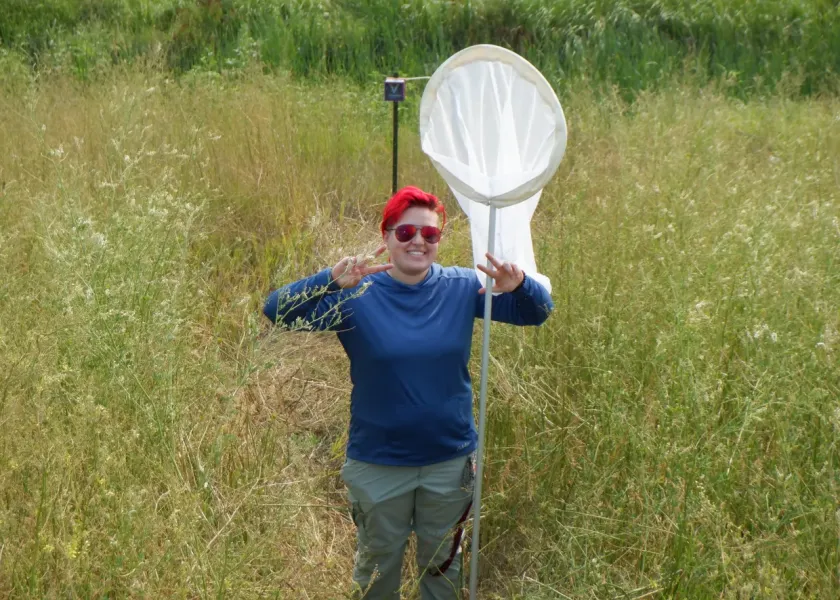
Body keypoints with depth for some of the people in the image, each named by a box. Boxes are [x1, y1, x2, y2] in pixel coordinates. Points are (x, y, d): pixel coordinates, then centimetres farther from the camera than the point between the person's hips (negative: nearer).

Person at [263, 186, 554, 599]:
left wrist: (519, 285, -27)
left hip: (450, 461, 2)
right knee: (377, 565, 20)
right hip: (377, 465, -2)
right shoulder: (357, 294, -14)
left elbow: (537, 313, -3)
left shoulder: (462, 286, -6)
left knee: (443, 564, 22)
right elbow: (276, 311, -23)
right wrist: (331, 281, -40)